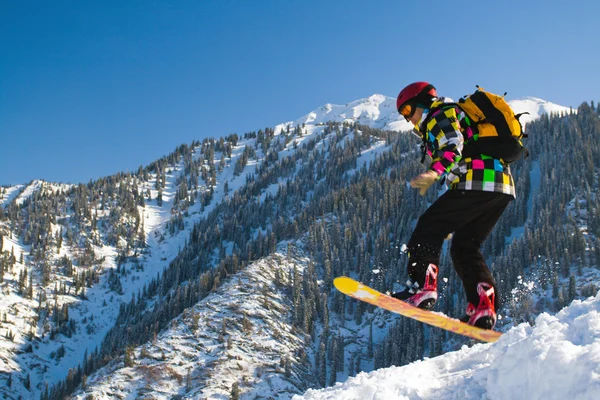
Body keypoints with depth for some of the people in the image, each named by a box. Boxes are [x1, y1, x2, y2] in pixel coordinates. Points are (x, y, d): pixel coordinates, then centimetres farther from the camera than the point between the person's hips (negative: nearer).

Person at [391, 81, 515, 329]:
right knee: (465, 246, 11)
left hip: (477, 182, -10)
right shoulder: (459, 116, 35)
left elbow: (453, 145, -16)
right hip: (501, 187, 10)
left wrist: (435, 172, -35)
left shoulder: (441, 114, 5)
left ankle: (422, 286, -23)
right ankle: (483, 309, 1)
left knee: (429, 227, -8)